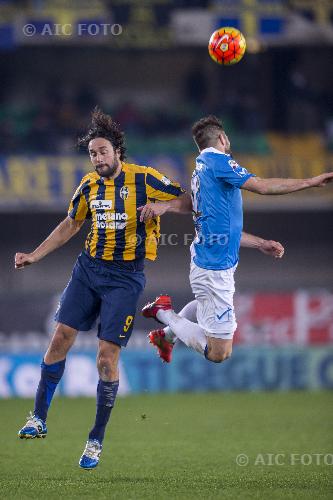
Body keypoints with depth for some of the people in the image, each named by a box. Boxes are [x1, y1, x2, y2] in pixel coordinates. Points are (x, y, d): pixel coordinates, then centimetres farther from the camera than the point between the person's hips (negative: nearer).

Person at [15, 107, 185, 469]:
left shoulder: (143, 178, -8)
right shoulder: (89, 185, 6)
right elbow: (70, 225, 20)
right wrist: (33, 256, 15)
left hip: (125, 276, -5)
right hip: (89, 267, 5)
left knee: (107, 356, -8)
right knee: (60, 338, -4)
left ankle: (96, 441, 3)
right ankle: (38, 419, 7)